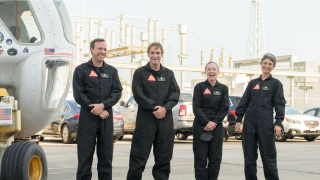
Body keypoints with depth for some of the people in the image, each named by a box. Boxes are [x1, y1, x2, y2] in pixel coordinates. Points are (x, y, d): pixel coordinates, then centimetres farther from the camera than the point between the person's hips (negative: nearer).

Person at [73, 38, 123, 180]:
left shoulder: (112, 71, 12)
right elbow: (78, 95, -5)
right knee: (85, 155, -1)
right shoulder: (81, 70, 2)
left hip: (107, 117, 3)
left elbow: (117, 92, 3)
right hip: (87, 117, -3)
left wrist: (103, 105, -15)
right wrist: (98, 111, -10)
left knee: (106, 155, 6)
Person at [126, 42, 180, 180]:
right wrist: (154, 108, -14)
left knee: (164, 156, 9)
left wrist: (165, 108, -12)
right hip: (145, 118, -4)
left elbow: (175, 93, 4)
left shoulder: (169, 74, 13)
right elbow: (138, 95, -7)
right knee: (139, 155, -4)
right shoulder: (140, 73, 3)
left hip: (165, 119, 4)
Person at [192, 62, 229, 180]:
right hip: (200, 125, -2)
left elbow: (225, 108, 2)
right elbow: (196, 108, -3)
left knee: (215, 159, 1)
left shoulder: (223, 88, 9)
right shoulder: (199, 87, 4)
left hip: (216, 126, 2)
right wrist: (206, 122, -14)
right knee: (200, 159, -3)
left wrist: (214, 123, -10)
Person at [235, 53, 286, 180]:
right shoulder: (253, 83, 15)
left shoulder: (276, 83, 6)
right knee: (249, 156, 5)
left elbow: (280, 104, 0)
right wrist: (238, 119, 8)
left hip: (266, 123, -3)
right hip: (249, 121, 3)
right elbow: (244, 102, 15)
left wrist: (278, 123, -10)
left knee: (268, 155, -2)